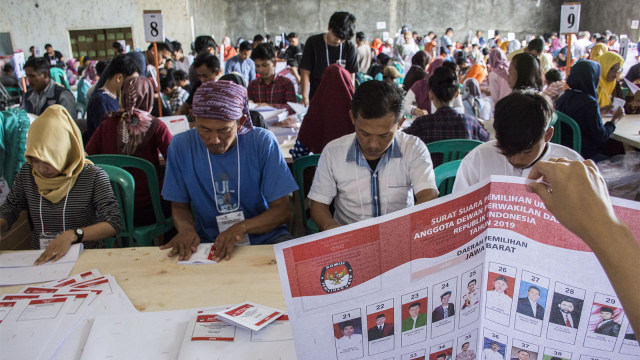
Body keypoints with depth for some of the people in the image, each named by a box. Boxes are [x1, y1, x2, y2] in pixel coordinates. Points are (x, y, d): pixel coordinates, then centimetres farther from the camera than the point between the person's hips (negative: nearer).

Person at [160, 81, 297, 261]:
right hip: (207, 241, 1)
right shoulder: (181, 146, -7)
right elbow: (179, 206, 4)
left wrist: (241, 228, -28)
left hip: (263, 236, -1)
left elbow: (282, 209, -10)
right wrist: (186, 229, -20)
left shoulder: (263, 142, -12)